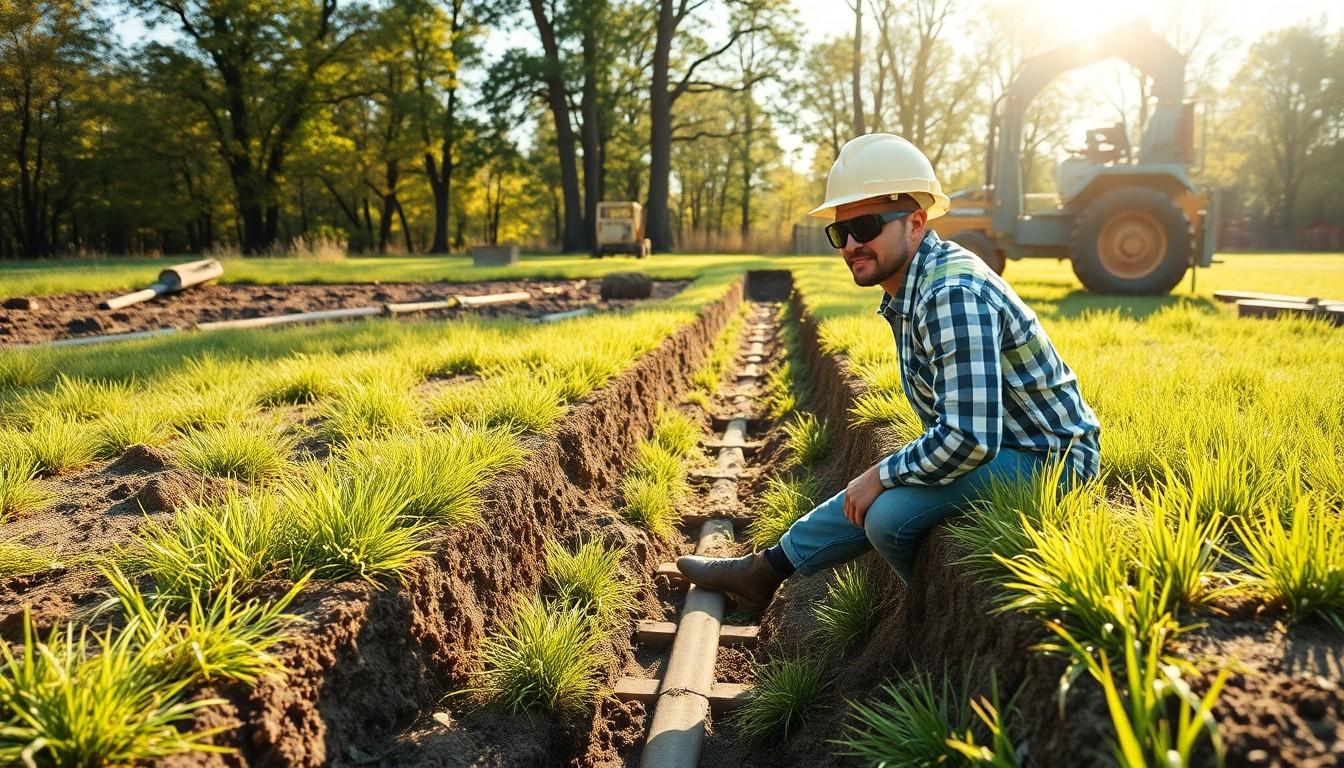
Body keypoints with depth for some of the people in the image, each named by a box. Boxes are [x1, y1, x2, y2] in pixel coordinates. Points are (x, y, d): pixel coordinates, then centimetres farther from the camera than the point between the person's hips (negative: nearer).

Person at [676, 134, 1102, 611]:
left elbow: (968, 438, -32)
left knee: (888, 513, -24)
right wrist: (885, 474, 7)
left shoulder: (953, 295, -26)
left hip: (1047, 460, -10)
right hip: (1001, 443, 10)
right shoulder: (907, 289, 5)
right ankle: (768, 569, 28)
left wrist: (883, 475, -18)